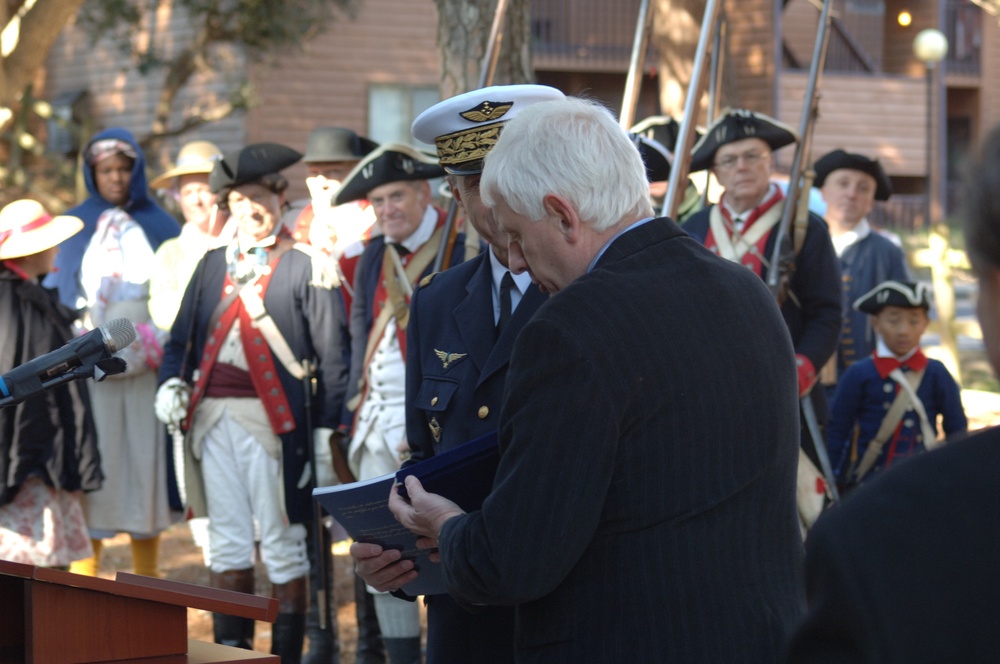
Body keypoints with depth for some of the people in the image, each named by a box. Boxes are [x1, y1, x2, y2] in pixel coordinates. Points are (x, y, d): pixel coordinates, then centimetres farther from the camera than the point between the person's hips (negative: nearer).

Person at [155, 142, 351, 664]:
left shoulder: (305, 267, 0)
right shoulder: (213, 265, 16)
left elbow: (332, 353, -3)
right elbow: (181, 336, 19)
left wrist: (327, 430, -8)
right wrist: (171, 382, -1)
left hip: (274, 420, -5)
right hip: (214, 418, 5)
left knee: (282, 544, 0)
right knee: (227, 542, 9)